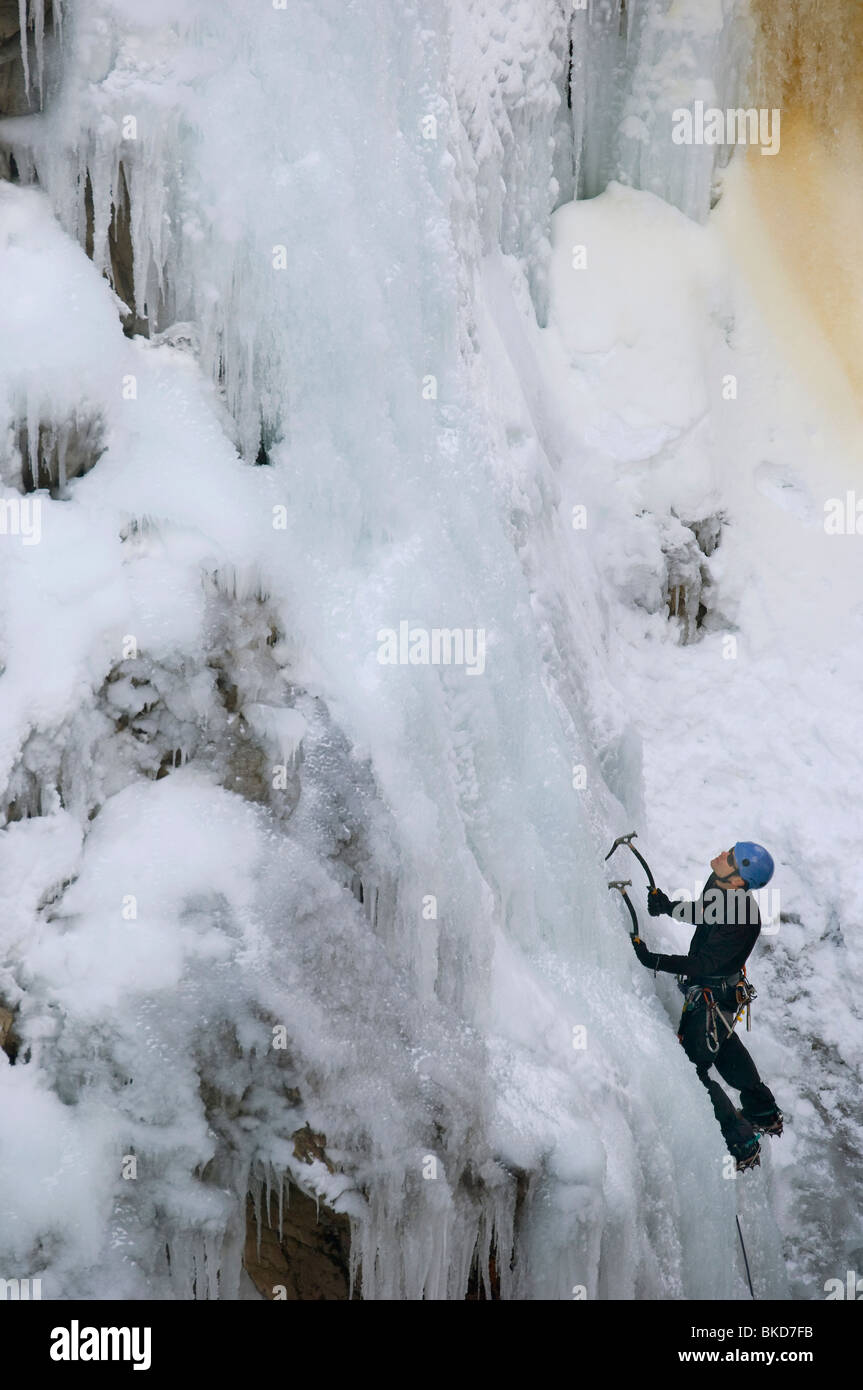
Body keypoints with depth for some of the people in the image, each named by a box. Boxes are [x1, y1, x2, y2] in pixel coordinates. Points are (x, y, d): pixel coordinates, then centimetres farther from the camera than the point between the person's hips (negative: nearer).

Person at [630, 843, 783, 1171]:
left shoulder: (742, 918, -35)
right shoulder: (716, 884, -10)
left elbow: (705, 965, -32)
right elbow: (701, 912, 12)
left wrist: (653, 960, -36)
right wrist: (668, 906, -4)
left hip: (713, 1001, -10)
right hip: (705, 988, 10)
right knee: (726, 1049, 30)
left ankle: (743, 1146, 12)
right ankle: (765, 1116, 52)